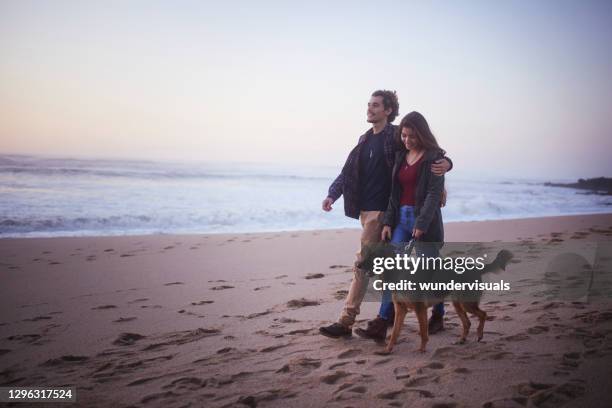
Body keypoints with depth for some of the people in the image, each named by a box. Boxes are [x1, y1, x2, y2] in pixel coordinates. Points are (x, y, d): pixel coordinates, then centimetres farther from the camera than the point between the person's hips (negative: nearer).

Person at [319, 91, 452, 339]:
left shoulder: (397, 137, -6)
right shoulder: (365, 140, 14)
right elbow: (348, 171, 11)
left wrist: (445, 163, -28)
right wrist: (332, 194, -3)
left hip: (382, 210, -7)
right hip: (365, 209, 7)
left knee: (362, 264, -10)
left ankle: (346, 322, -9)